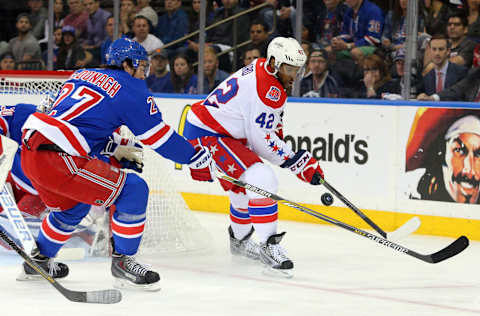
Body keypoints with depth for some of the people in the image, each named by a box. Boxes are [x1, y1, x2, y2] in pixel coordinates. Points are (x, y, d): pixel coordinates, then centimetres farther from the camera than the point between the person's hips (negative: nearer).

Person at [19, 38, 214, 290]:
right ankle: (122, 262, 6)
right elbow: (160, 137, 5)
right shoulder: (131, 90, 2)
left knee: (73, 206, 33)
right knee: (133, 191, -1)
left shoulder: (81, 76, 23)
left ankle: (39, 259, 43)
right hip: (57, 159, -9)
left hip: (30, 148, 9)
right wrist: (197, 157, 17)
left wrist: (115, 150, 31)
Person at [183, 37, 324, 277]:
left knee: (244, 190, 24)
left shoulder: (264, 70, 9)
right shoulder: (268, 89, -23)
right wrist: (299, 162, -14)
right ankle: (269, 247, -19)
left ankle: (239, 240, 48)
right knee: (261, 181, -21)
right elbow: (262, 140, -20)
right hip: (205, 135, -11)